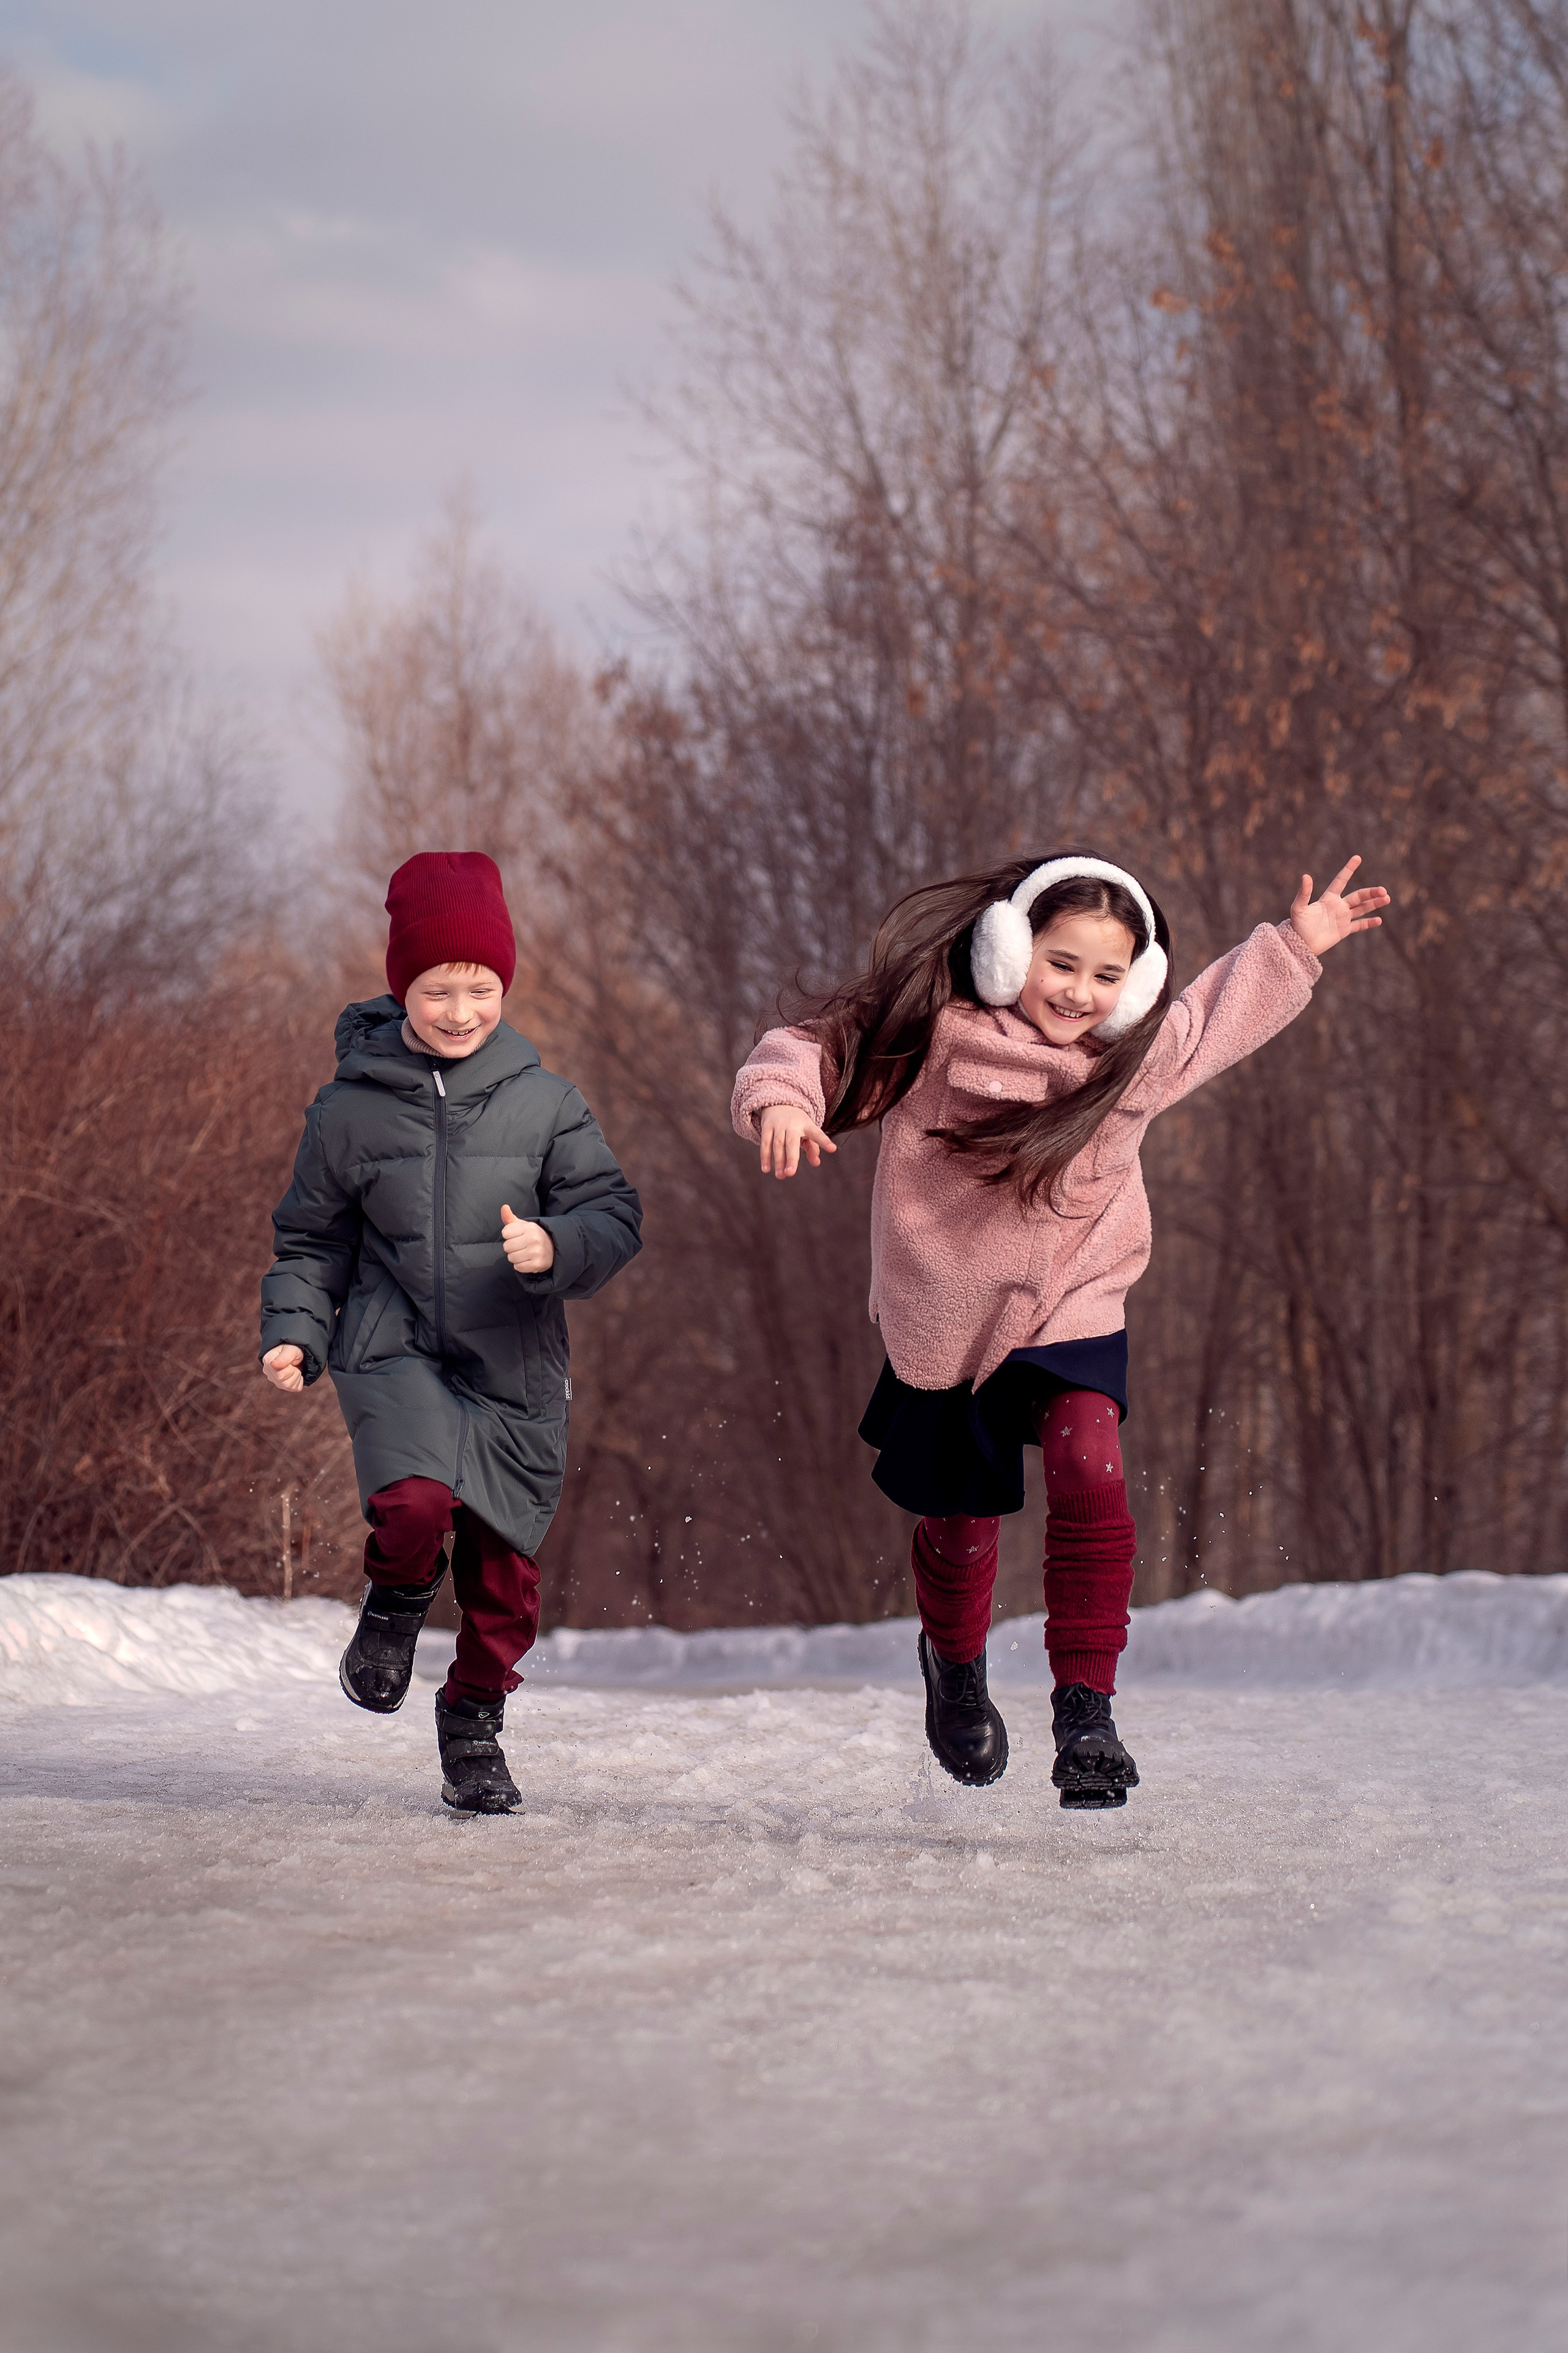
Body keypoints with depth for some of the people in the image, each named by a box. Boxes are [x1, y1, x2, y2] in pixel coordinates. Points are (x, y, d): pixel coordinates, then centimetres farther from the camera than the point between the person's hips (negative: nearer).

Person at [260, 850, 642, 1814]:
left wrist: (556, 1246, -21)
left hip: (516, 1365, 2)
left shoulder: (544, 1102, -1)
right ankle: (399, 1600, 7)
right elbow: (313, 1238, 10)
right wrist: (296, 1332, -4)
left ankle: (475, 1722, 31)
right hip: (394, 1351, -1)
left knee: (506, 1569, 6)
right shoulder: (350, 1111, 0)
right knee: (416, 1500, -28)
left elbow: (616, 1214, 0)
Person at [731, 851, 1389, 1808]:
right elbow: (815, 1048, -14)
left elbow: (1214, 1018, 19)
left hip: (1073, 1309, 1)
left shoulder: (1133, 1056, -2)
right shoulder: (933, 1034, -14)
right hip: (946, 1324, -1)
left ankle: (1085, 1709, -21)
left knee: (1091, 1476, -26)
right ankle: (956, 1661, 48)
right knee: (960, 1526, 13)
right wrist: (783, 1100, -35)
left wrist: (1295, 946, 19)